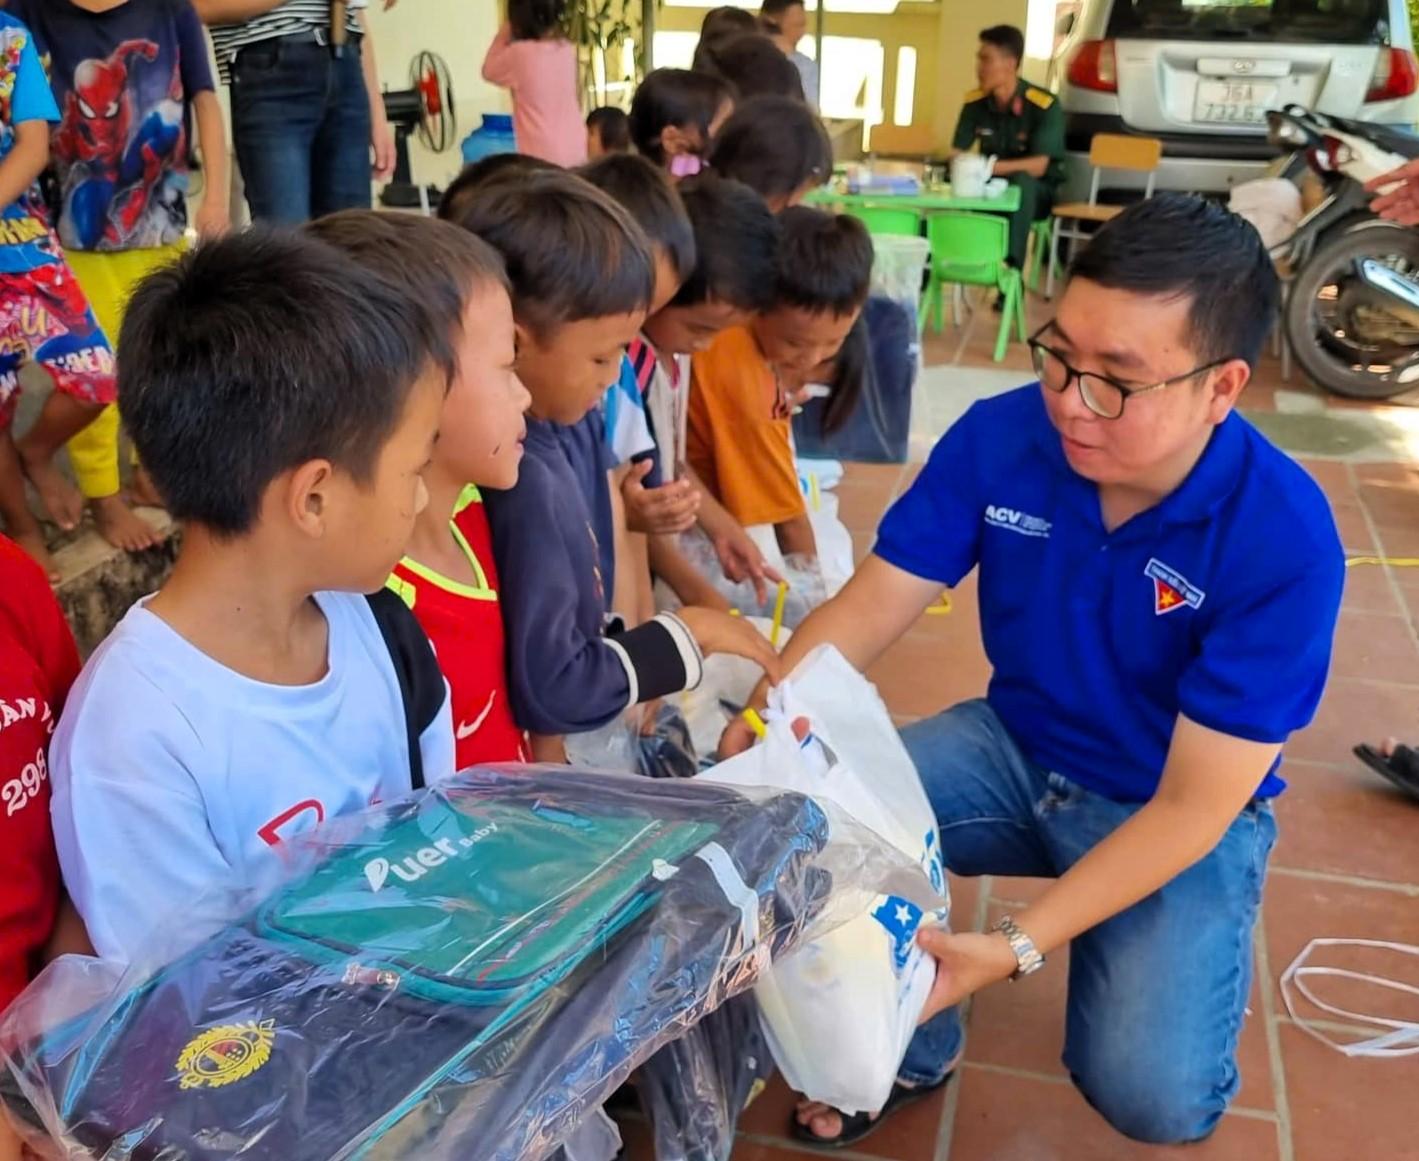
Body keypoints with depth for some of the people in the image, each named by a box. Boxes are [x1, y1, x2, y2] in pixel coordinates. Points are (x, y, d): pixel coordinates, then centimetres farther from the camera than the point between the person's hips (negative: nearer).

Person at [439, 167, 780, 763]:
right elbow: (551, 687, -24)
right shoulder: (521, 480, -27)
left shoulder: (531, 440, -1)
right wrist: (688, 634, -15)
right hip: (517, 766, -8)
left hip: (555, 741, 8)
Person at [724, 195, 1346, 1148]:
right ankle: (913, 1048, 6)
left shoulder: (1285, 543, -27)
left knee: (1151, 1093, -23)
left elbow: (1193, 806, -26)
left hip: (1183, 817, -3)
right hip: (1015, 749, 4)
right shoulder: (1000, 438, -17)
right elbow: (870, 606, -12)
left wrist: (1016, 948, -35)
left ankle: (1204, 967, 15)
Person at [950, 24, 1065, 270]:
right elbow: (957, 152, -2)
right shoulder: (975, 101, -4)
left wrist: (990, 167, -34)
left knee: (1021, 181, -38)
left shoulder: (1045, 105, -17)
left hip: (1035, 191, -4)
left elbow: (1039, 166, -22)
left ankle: (1012, 271, -42)